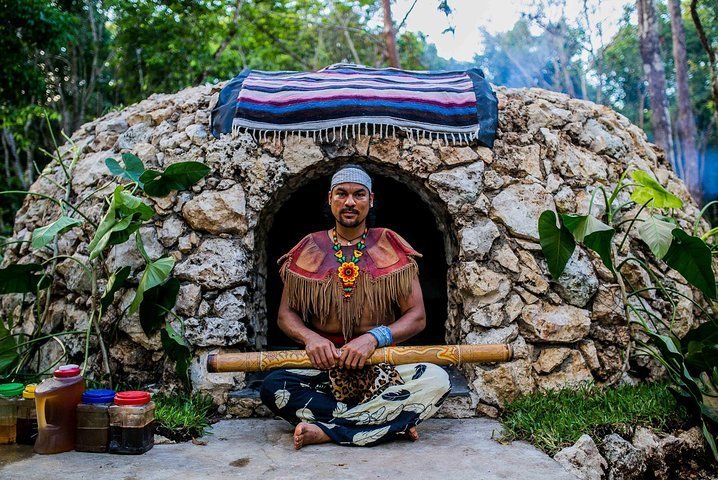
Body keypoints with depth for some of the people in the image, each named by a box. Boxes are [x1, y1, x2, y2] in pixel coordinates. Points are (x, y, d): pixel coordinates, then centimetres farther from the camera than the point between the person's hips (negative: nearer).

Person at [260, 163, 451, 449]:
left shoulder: (390, 247, 6)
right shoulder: (309, 249, 10)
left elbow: (417, 317, 1)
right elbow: (286, 314, 9)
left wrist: (374, 337, -19)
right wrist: (310, 337, -15)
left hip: (383, 369, 0)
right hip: (322, 369, 1)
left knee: (437, 381, -28)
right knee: (273, 386, -29)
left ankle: (325, 430, -24)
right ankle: (394, 422, -22)